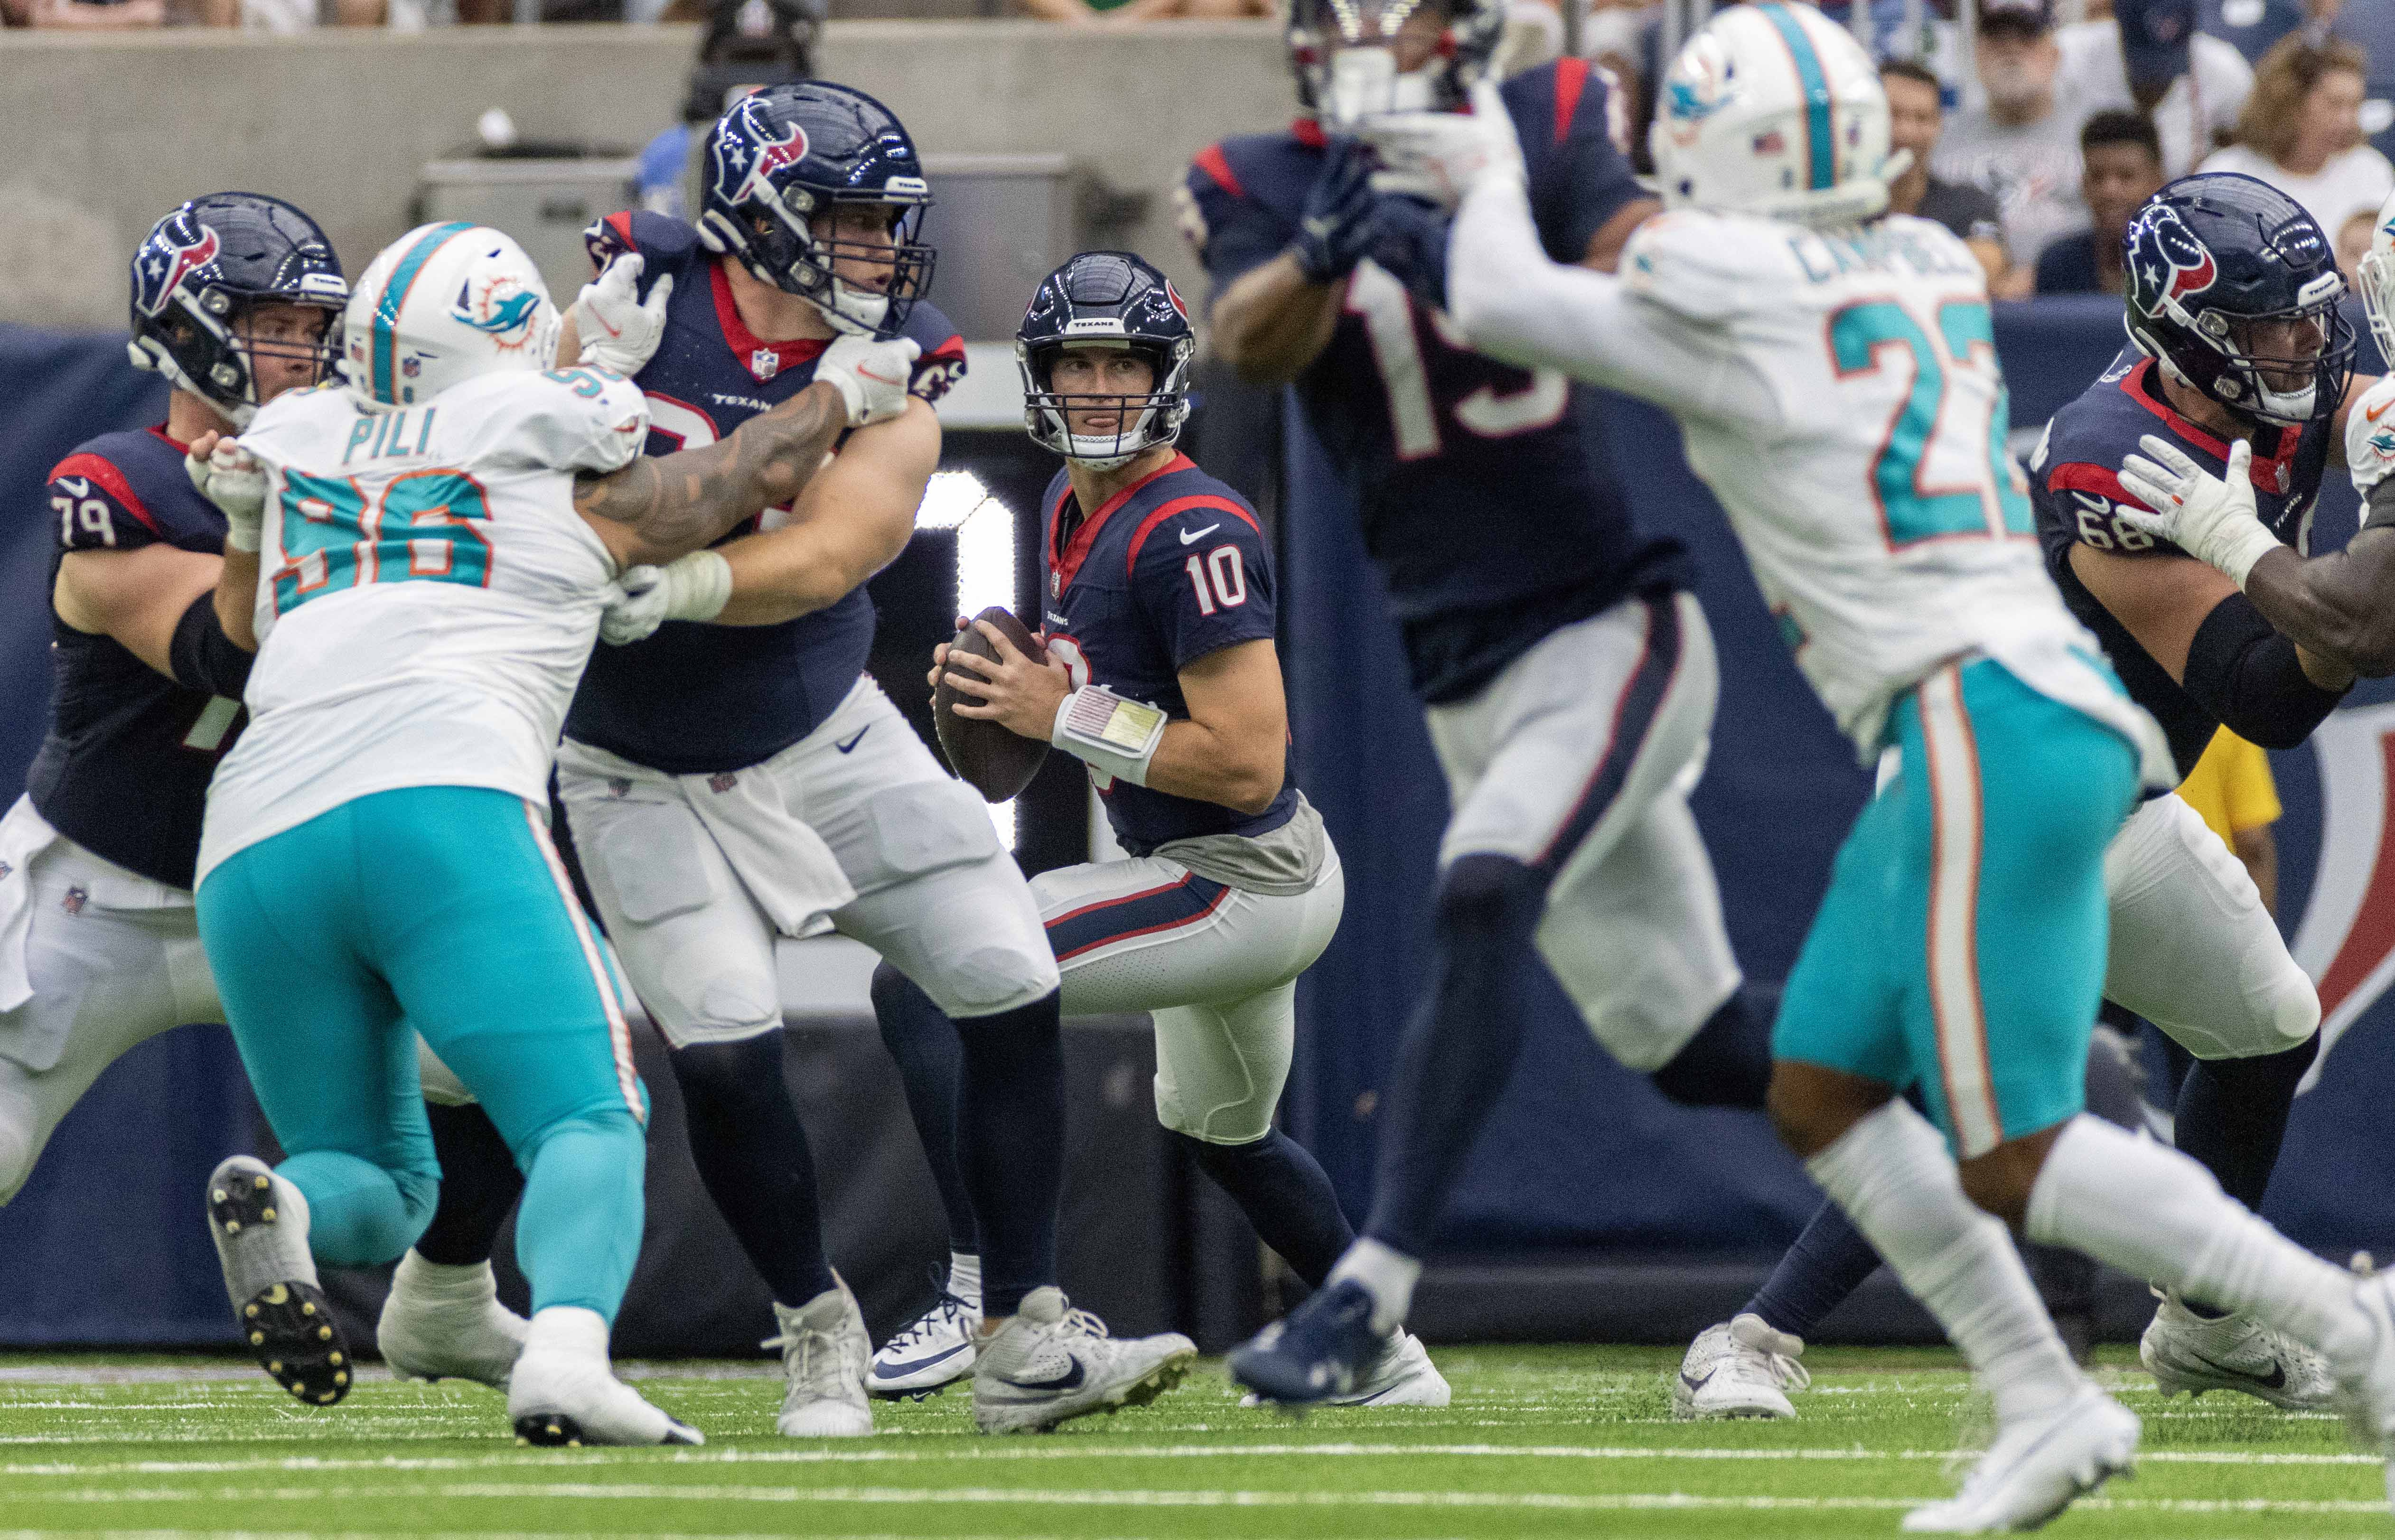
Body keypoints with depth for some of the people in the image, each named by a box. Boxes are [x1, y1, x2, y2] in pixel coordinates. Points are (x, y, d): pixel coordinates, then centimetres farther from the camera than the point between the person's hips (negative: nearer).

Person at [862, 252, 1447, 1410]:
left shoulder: (1192, 534, -22)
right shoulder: (1072, 509, 8)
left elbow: (1247, 761, -26)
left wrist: (1064, 718, -20)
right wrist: (1010, 697, 3)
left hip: (1244, 886, -11)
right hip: (1238, 882, 11)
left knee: (922, 986, -19)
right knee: (1219, 1130, 34)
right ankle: (1387, 1360, 48)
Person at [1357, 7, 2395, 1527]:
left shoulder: (1731, 305, -8)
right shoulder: (1927, 278, 14)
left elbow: (1496, 306, 5)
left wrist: (1488, 175, 24)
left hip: (1987, 731, -9)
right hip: (1999, 730, 9)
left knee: (2010, 1162, -7)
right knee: (1821, 1095, 13)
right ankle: (2047, 1407, 10)